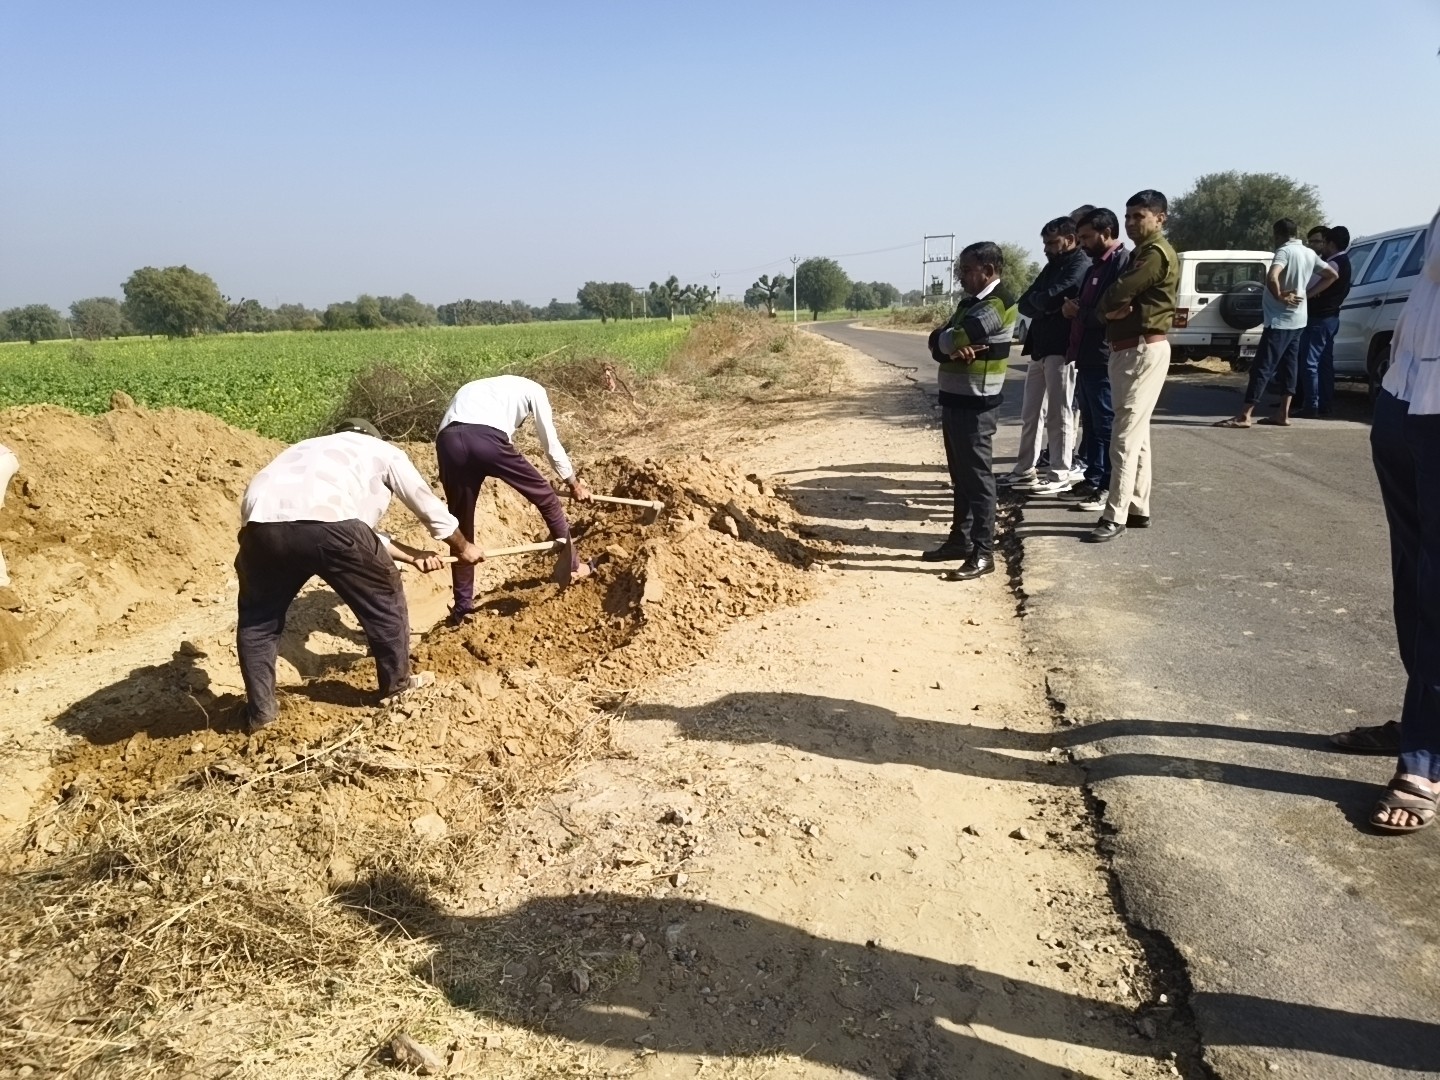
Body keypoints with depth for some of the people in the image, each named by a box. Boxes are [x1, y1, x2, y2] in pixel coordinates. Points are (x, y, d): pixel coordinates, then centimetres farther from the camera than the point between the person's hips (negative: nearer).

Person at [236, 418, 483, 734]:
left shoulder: (313, 448, 44)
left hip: (261, 523, 5)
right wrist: (462, 547, 54)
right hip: (325, 522, -5)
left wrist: (413, 555, 51)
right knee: (384, 599, 21)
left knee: (258, 616, 29)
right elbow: (430, 508, 37)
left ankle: (260, 711, 32)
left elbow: (359, 531, 46)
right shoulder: (384, 452, 30)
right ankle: (397, 687, 35)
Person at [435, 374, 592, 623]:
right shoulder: (533, 390, 28)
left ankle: (462, 605, 24)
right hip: (486, 437, -5)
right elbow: (551, 444, 30)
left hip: (448, 441, 5)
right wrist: (574, 483, 42)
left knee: (461, 525, 18)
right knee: (546, 498, 16)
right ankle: (572, 566, 28)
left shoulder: (477, 389, 43)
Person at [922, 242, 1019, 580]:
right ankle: (960, 538, 26)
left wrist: (948, 341, -2)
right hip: (954, 397, 9)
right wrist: (953, 347, -15)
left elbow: (955, 338, -24)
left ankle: (983, 553, -2)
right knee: (960, 474, 15)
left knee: (977, 476, -6)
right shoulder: (969, 301, 17)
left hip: (976, 403, -9)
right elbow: (937, 342, 5)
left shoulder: (999, 302, -13)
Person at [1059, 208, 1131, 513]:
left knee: (1106, 424, -4)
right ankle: (1092, 479, 22)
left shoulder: (1122, 262, -11)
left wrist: (1079, 313, -9)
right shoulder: (1096, 266, 20)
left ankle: (1108, 487, 1)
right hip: (1086, 356, 10)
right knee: (1091, 422, 14)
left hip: (1103, 358, -10)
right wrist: (1071, 308, 1)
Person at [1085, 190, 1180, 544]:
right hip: (1127, 349, 11)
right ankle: (1138, 509, 19)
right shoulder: (1141, 253, 20)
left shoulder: (1156, 253, -12)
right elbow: (1107, 302, 13)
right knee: (1136, 433, 12)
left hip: (1144, 350, -11)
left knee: (1126, 434, -12)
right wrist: (1113, 309, -9)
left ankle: (1115, 515, -12)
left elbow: (1115, 294, -22)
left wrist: (1112, 303, 0)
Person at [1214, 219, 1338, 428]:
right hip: (1297, 319, 9)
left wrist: (1280, 296, -16)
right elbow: (1332, 275, 21)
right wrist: (1308, 293, 14)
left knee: (1262, 367, -10)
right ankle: (1283, 414, 12)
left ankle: (1244, 416, -12)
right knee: (1288, 366, 11)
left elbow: (1272, 278, -32)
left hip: (1280, 320, -9)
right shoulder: (1309, 253, 13)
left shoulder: (1285, 251, -13)